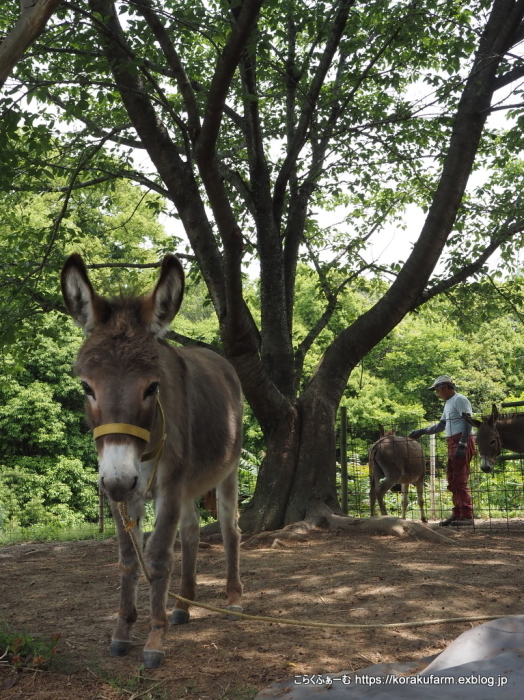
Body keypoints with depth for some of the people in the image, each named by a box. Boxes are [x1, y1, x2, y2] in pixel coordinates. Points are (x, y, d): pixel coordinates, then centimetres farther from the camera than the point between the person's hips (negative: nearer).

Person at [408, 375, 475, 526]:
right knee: (453, 481, 11)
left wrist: (462, 444, -24)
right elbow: (441, 426, 27)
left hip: (462, 442, -10)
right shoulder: (448, 404, 21)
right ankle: (457, 514, 15)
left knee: (460, 480, -12)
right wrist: (422, 432, 21)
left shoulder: (459, 399, -8)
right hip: (452, 444, 10)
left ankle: (467, 515, -11)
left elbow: (468, 423, -16)